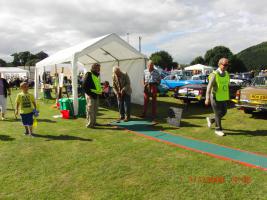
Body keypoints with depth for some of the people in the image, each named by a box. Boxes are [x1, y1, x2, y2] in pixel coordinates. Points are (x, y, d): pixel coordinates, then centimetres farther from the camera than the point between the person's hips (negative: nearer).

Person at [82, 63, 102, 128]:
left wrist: (100, 91, 14)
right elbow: (84, 86, -14)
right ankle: (89, 124, -2)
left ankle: (94, 122, 25)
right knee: (90, 109, -7)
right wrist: (89, 93, -18)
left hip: (96, 95, 9)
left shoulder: (97, 75, 16)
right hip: (90, 95, -9)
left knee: (95, 110, 14)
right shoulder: (89, 75, -10)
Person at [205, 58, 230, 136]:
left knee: (224, 112, 12)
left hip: (223, 97, 7)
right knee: (218, 114, 1)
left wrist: (227, 96, 19)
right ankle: (218, 129, 17)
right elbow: (209, 87, -19)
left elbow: (227, 85, 16)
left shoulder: (226, 74, 5)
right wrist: (207, 99, -24)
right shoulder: (214, 75, -16)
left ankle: (211, 119, 35)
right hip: (215, 97, -7)